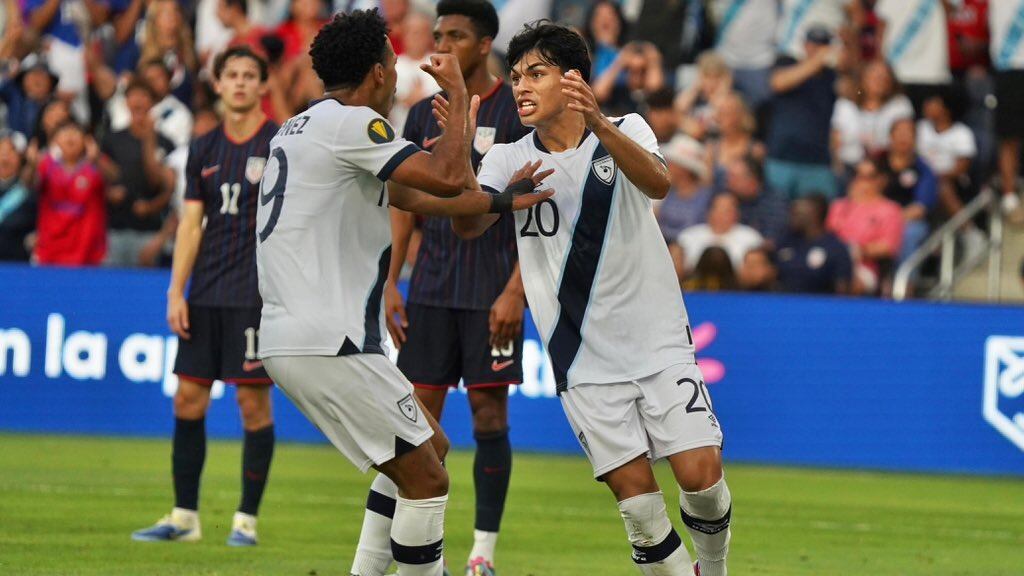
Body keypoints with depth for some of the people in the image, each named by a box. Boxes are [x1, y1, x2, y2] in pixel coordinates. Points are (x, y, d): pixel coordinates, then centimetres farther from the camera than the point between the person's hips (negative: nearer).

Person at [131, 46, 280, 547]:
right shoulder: (204, 150, 12)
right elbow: (191, 224, 12)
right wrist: (176, 291, 5)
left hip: (257, 294, -5)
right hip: (205, 296, 5)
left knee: (253, 400, -4)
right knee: (188, 397, 3)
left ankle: (247, 519, 3)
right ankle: (184, 516, 10)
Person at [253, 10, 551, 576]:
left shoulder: (301, 127, 19)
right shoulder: (349, 123, -12)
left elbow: (410, 195, 27)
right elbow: (449, 178, -19)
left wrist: (501, 201, 29)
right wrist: (458, 97, -4)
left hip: (288, 341, 10)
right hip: (329, 344, -10)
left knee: (429, 449, 21)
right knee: (426, 480, -5)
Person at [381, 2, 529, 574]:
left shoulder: (517, 112, -5)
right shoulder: (425, 115, 10)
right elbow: (406, 205, 15)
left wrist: (515, 292, -15)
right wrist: (390, 284, 6)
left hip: (493, 289, -5)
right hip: (431, 288, 5)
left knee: (489, 412, -4)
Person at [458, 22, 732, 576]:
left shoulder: (626, 132, -3)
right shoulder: (509, 159, 1)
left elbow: (657, 183, -25)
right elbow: (468, 223, -16)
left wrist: (598, 124, -42)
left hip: (660, 342, -1)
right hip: (583, 360, 1)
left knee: (701, 475, -11)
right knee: (636, 496, -9)